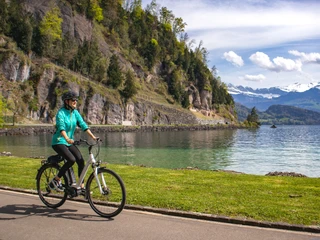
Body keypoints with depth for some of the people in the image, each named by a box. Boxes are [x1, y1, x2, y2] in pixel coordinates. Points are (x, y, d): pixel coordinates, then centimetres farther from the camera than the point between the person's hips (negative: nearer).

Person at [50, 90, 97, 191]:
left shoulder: (75, 112, 4)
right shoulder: (61, 113, -15)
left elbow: (83, 125, -2)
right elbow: (61, 127, -29)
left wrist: (93, 137, -13)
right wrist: (67, 139, -46)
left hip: (69, 142, 6)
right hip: (59, 142, -6)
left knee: (81, 160, -11)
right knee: (71, 159, -26)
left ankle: (82, 186, 0)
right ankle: (56, 180, -6)